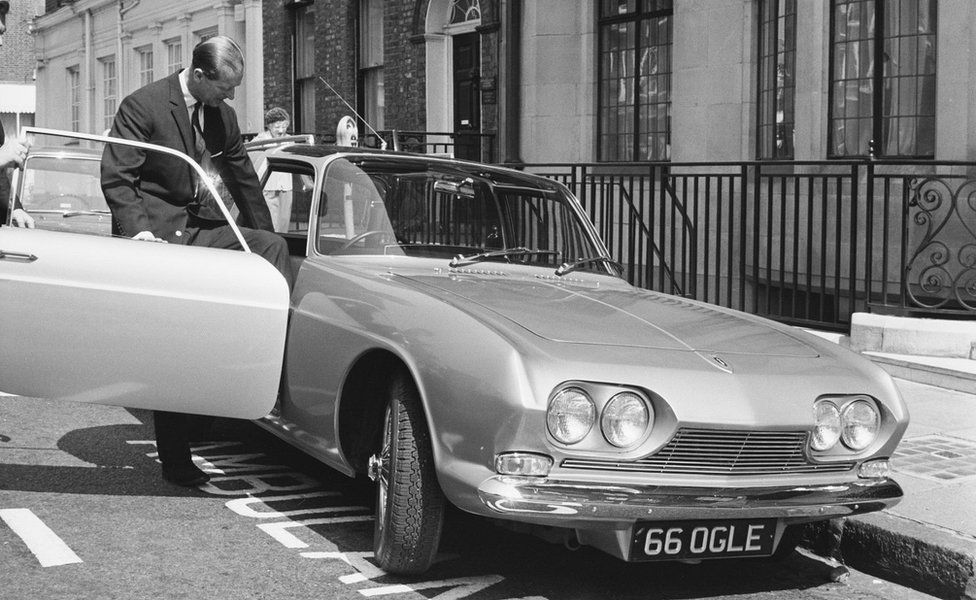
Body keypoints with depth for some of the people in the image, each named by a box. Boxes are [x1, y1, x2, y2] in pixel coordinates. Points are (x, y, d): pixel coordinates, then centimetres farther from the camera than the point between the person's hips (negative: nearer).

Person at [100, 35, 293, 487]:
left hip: (203, 229, 6)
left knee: (272, 246, -21)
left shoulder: (223, 115, 8)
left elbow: (243, 179, 19)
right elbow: (115, 177, -11)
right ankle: (175, 461, 7)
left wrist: (263, 237, 18)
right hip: (159, 231, -6)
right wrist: (137, 229, -24)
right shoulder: (143, 105, -10)